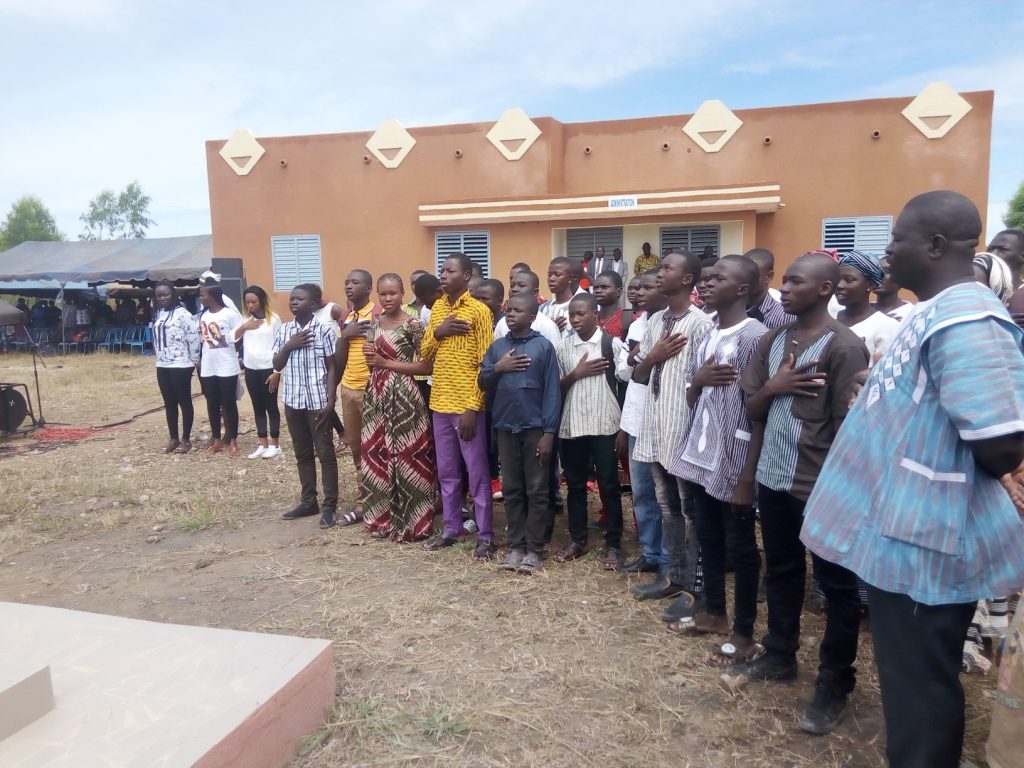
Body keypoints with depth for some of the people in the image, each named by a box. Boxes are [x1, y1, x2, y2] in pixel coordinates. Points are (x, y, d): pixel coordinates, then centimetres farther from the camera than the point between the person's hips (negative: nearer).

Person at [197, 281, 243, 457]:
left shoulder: (230, 314, -10)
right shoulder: (203, 315, 10)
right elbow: (202, 338, 17)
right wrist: (200, 359, 11)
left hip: (227, 367, -6)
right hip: (207, 368, 6)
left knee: (229, 404, 2)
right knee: (212, 404, 11)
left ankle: (233, 442, 11)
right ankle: (217, 440, 22)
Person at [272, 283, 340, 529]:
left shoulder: (324, 330, -8)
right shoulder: (284, 330, 6)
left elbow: (332, 368, -7)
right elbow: (277, 365, 8)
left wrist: (330, 401, -13)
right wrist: (289, 346, -9)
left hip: (318, 401, -5)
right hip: (293, 401, 5)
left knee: (325, 453, 1)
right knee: (302, 453, 14)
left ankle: (330, 505, 8)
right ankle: (308, 501, 25)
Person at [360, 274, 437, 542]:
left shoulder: (412, 325, -9)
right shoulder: (374, 324, 10)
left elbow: (427, 366, -13)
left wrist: (388, 363, -13)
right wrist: (369, 356, -3)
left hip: (403, 396, -6)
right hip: (376, 395, 6)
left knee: (405, 457, -1)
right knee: (376, 456, 10)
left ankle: (408, 521, 10)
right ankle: (381, 516, 23)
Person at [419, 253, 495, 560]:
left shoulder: (479, 310, -10)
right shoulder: (437, 307, 11)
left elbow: (485, 364, -12)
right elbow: (424, 354, 14)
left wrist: (473, 408, -17)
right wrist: (437, 332, -7)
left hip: (467, 405, -6)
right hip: (440, 402, 7)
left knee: (477, 473, 3)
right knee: (447, 472, 15)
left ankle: (485, 535, 14)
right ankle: (451, 528, 28)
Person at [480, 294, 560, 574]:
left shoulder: (544, 346, -5)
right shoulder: (497, 346, 8)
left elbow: (552, 391, -7)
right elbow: (482, 382, 9)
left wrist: (549, 432, -11)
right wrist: (498, 368, -11)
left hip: (535, 428, -4)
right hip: (505, 428, 4)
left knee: (536, 490, 4)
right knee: (511, 489, 10)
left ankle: (535, 549, 13)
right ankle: (516, 546, 20)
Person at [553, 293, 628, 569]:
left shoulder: (612, 343, -3)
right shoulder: (563, 346, 7)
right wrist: (576, 374, -9)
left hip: (605, 425, -3)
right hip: (571, 426, 3)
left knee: (609, 486, 4)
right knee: (575, 484, 12)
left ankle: (613, 545, 14)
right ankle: (577, 539, 25)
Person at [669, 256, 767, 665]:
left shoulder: (755, 336, -13)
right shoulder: (707, 334, 10)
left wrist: (748, 475, -17)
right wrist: (699, 379, -9)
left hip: (734, 461, -7)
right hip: (701, 455, 7)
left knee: (740, 546, 5)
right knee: (708, 538, 18)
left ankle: (744, 634, 19)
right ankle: (714, 611, 35)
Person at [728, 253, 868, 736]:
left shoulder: (845, 346, -13)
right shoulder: (770, 342, 7)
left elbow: (848, 424, -13)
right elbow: (751, 411, 8)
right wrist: (773, 387, -11)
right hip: (773, 477, 7)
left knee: (836, 583, 8)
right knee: (781, 571, 19)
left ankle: (834, 682, 22)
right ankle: (779, 656, 36)